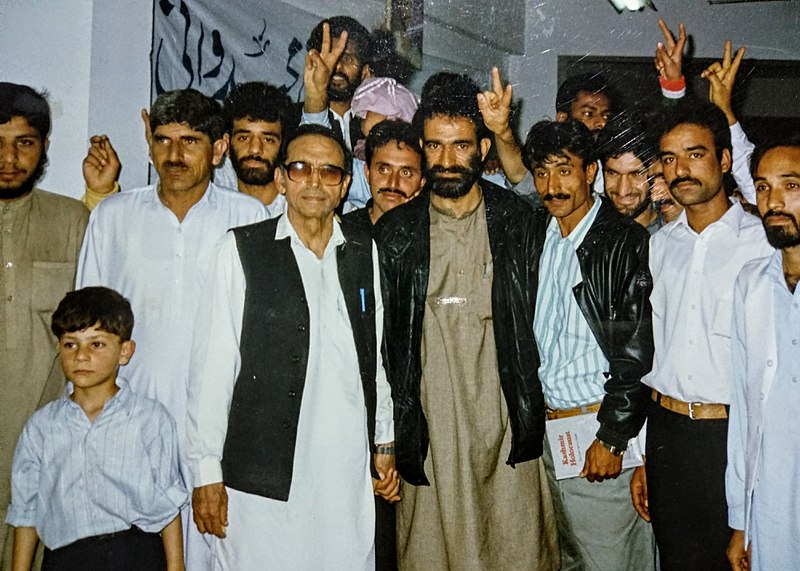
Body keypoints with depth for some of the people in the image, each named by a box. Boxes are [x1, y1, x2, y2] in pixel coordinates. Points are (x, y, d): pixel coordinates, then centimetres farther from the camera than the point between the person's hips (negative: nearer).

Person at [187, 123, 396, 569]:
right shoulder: (241, 249, -2)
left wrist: (385, 442, 15)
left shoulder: (364, 251, 9)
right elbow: (213, 365, -3)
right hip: (262, 473, -3)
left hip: (348, 470, 3)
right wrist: (207, 470, -5)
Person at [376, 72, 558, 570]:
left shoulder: (518, 220, 4)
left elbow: (539, 324, 8)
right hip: (429, 435, 0)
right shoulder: (395, 231, 3)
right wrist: (388, 443, 5)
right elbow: (382, 343, 6)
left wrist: (532, 420, 5)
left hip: (507, 432, 0)